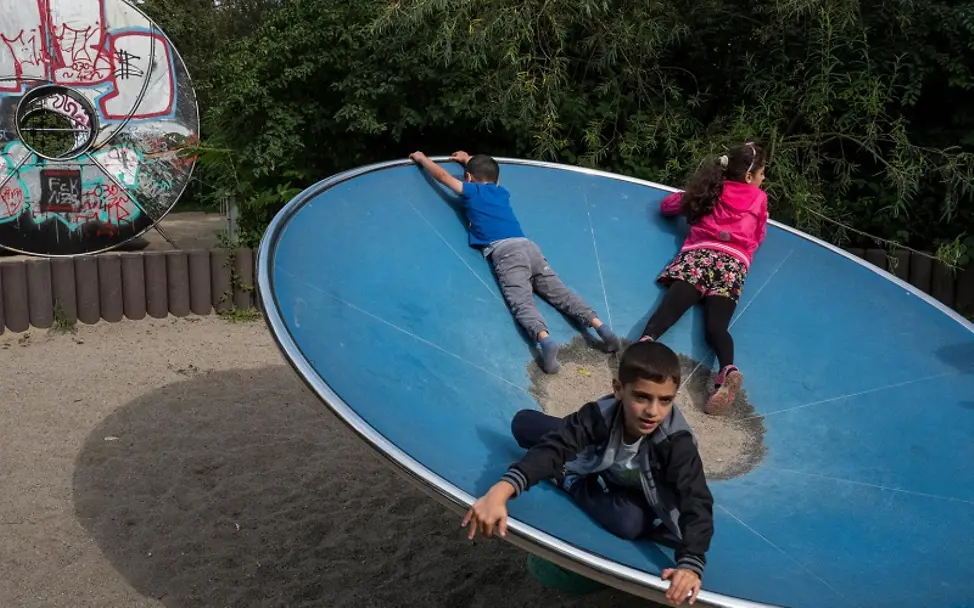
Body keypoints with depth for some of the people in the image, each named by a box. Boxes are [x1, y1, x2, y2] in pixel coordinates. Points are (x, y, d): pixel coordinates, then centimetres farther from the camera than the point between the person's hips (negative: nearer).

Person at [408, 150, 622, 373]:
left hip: (505, 250, -5)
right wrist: (468, 160, 69)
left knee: (521, 302, -22)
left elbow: (443, 175, 29)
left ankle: (544, 338, -49)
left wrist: (422, 158, 45)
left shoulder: (471, 191, 18)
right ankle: (599, 324, -22)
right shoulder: (501, 191, 32)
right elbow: (487, 174, 56)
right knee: (560, 293, -2)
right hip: (528, 246, 5)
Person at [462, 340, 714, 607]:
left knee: (629, 523, -38)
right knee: (522, 422, -13)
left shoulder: (678, 441, -39)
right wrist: (500, 491, -62)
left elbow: (697, 502, -44)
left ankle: (567, 481, -11)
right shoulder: (602, 413, -36)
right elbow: (554, 446, -46)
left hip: (641, 495, 0)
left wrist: (691, 564, -62)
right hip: (602, 468, 0)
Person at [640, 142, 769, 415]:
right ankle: (728, 369, -42)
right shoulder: (759, 198, 20)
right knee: (716, 325, -13)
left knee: (671, 307, -20)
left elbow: (667, 205, 32)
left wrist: (692, 198, 48)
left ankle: (646, 341, -50)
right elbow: (758, 238, 32)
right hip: (733, 262, 0)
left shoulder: (711, 190, 24)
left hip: (698, 254, 0)